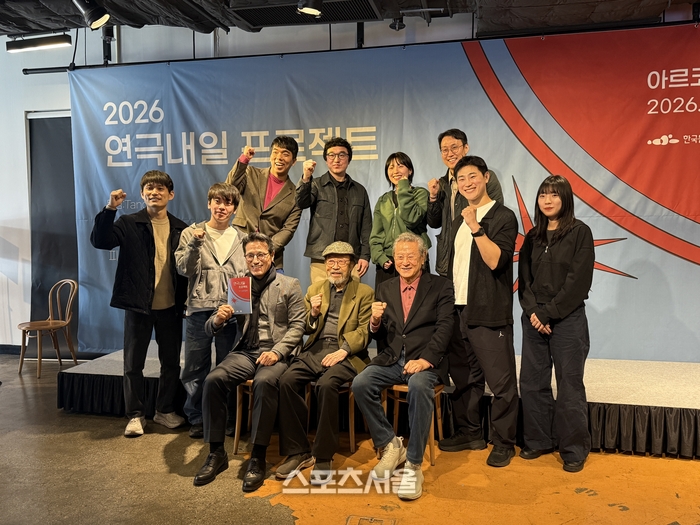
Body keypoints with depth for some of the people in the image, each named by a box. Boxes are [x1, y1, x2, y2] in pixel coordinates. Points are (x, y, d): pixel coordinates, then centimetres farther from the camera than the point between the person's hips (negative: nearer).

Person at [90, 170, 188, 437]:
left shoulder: (180, 229, 5)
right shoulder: (129, 224, -2)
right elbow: (99, 241, -16)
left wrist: (185, 302, 1)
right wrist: (110, 209, -27)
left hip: (171, 307, 2)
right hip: (138, 306, -2)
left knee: (171, 362, 11)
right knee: (133, 363, 7)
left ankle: (165, 410, 29)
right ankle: (135, 415, 21)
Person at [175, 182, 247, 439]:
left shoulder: (240, 238, 9)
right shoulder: (191, 233, 4)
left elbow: (244, 275, 12)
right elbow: (184, 269, -4)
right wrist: (195, 245, -17)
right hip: (199, 309, -1)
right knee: (196, 367, 5)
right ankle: (196, 418, 19)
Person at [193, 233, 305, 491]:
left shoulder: (289, 285, 7)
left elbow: (297, 326, -1)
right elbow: (210, 329, 11)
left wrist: (277, 352, -17)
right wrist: (218, 320, -14)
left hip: (276, 353, -3)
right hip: (244, 352, 3)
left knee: (264, 382, -34)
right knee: (213, 379, -25)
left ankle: (258, 458, -22)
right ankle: (216, 453, -11)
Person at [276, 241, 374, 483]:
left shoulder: (364, 293, 9)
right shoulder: (314, 289, 21)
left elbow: (364, 331, -2)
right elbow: (305, 329, 17)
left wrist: (343, 350, -18)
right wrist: (313, 313, -4)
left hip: (346, 353, -4)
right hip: (315, 350, 4)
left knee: (326, 384, -34)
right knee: (287, 380, -25)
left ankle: (323, 456, -18)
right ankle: (298, 451, -12)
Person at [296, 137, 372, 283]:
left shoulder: (359, 190, 17)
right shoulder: (317, 185, 10)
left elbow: (366, 227, 14)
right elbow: (301, 203, -10)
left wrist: (365, 256, 4)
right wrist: (306, 178, -26)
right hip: (321, 259, -2)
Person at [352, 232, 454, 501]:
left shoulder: (441, 286, 5)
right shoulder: (385, 289, 16)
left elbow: (444, 328, -6)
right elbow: (378, 337, 14)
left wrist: (425, 359, -22)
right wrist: (375, 321, -11)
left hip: (424, 360, -3)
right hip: (391, 358, 4)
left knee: (419, 386, -36)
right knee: (360, 383, -24)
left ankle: (413, 465, -21)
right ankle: (389, 445, -4)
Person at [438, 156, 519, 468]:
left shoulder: (503, 217, -5)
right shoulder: (459, 222, 17)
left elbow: (494, 260, -17)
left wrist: (476, 227, -21)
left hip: (489, 313, -7)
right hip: (458, 310, 7)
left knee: (500, 380, -2)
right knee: (464, 377, 14)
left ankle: (503, 442, 10)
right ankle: (469, 432, 28)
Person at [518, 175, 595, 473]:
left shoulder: (580, 233, -3)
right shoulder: (532, 237, 12)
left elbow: (578, 281, -10)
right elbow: (524, 279, 8)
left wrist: (548, 312, -13)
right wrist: (532, 311, -8)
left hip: (567, 320, -5)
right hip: (534, 321, 5)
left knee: (569, 386, 0)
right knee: (532, 383, 7)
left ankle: (574, 450, 12)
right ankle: (538, 441, 22)